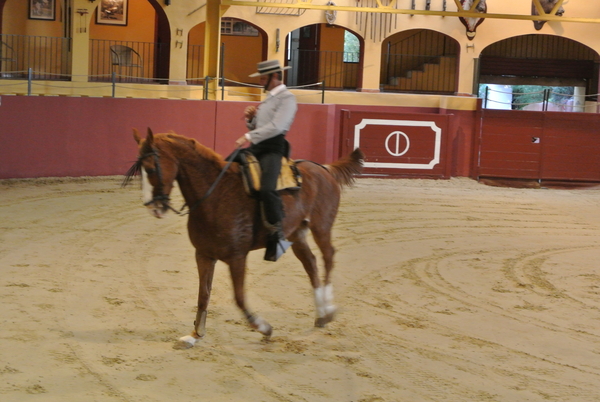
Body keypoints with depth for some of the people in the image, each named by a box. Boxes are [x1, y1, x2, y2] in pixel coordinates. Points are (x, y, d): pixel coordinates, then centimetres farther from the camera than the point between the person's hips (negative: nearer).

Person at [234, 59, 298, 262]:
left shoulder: (287, 98, -5)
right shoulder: (268, 99, 24)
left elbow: (276, 126, -19)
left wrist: (249, 136, -24)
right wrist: (249, 118, 5)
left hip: (272, 147, -10)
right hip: (256, 146, 10)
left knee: (267, 188, -29)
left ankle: (278, 234, -23)